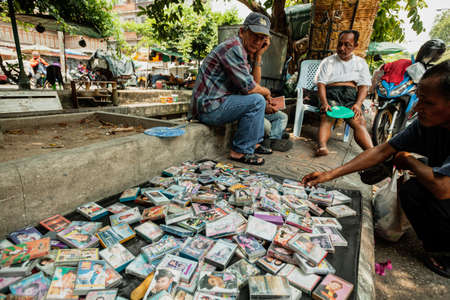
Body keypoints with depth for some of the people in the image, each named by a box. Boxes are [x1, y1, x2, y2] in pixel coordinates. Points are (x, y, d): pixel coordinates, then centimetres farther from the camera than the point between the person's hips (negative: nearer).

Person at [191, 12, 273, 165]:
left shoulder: (246, 52, 16)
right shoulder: (234, 48, -15)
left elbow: (255, 83, 14)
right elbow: (248, 87, -21)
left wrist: (258, 56, 5)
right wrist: (266, 92, -1)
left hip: (217, 102, 10)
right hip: (208, 108, -10)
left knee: (258, 96, 21)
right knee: (257, 100, -19)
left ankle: (254, 143, 20)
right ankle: (240, 151, -10)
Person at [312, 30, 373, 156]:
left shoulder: (361, 63, 22)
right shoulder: (328, 61, 17)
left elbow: (364, 86, 10)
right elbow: (321, 83, 4)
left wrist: (358, 104, -12)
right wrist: (324, 103, -16)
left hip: (352, 95, 1)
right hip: (331, 93, -1)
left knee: (359, 121, -27)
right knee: (326, 117, -33)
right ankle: (321, 147, -56)